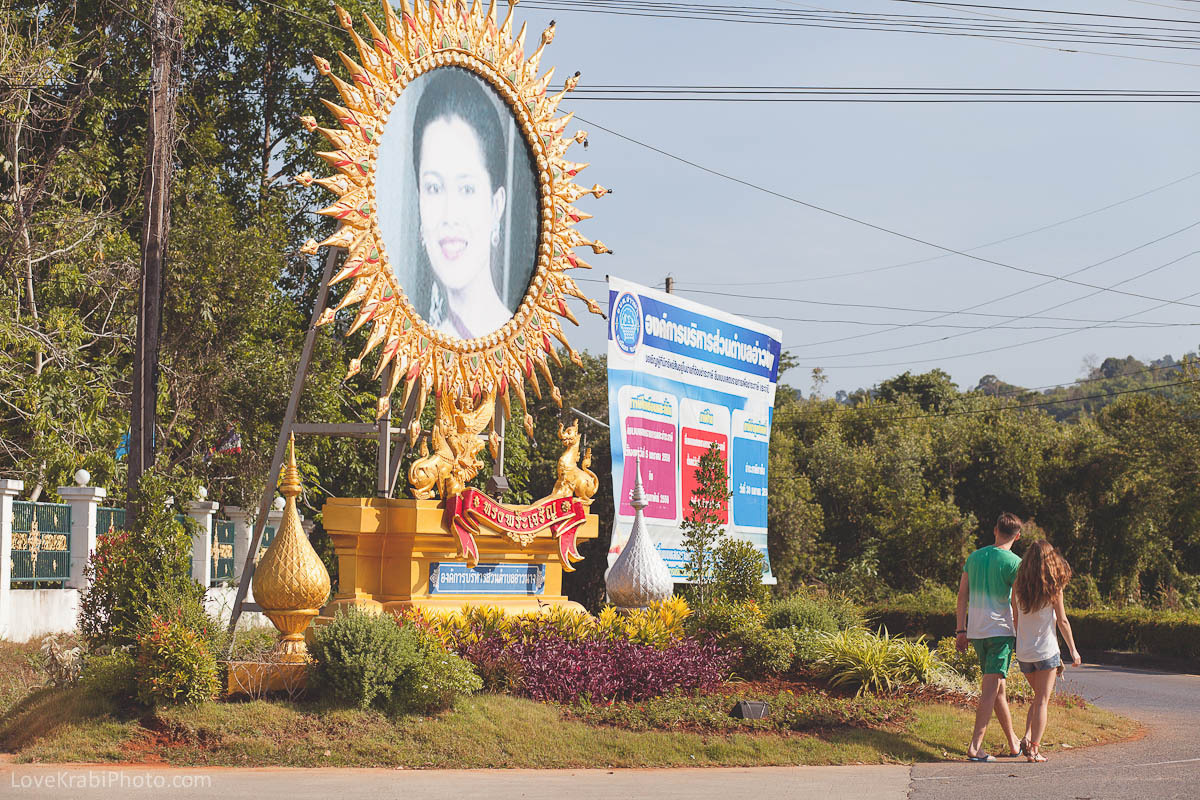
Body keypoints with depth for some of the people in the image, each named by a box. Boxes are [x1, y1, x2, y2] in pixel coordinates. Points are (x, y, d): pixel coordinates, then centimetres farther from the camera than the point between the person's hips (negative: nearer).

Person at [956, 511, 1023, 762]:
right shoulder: (1014, 563, -9)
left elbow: (962, 595, 9)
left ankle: (1013, 743, 25)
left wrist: (961, 630, 13)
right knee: (991, 687, -8)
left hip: (976, 631, 6)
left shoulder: (974, 557, 8)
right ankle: (975, 746, -17)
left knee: (997, 687, 15)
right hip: (1001, 631, -6)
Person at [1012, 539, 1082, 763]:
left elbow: (1016, 619, 7)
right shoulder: (1053, 588, -9)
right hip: (1046, 651, -4)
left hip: (1023, 652, 4)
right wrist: (1073, 650, 4)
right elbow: (1062, 621, -5)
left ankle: (1027, 738, 3)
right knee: (1042, 700, 1)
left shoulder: (1019, 586, 1)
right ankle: (1035, 748, -5)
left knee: (1039, 697, 19)